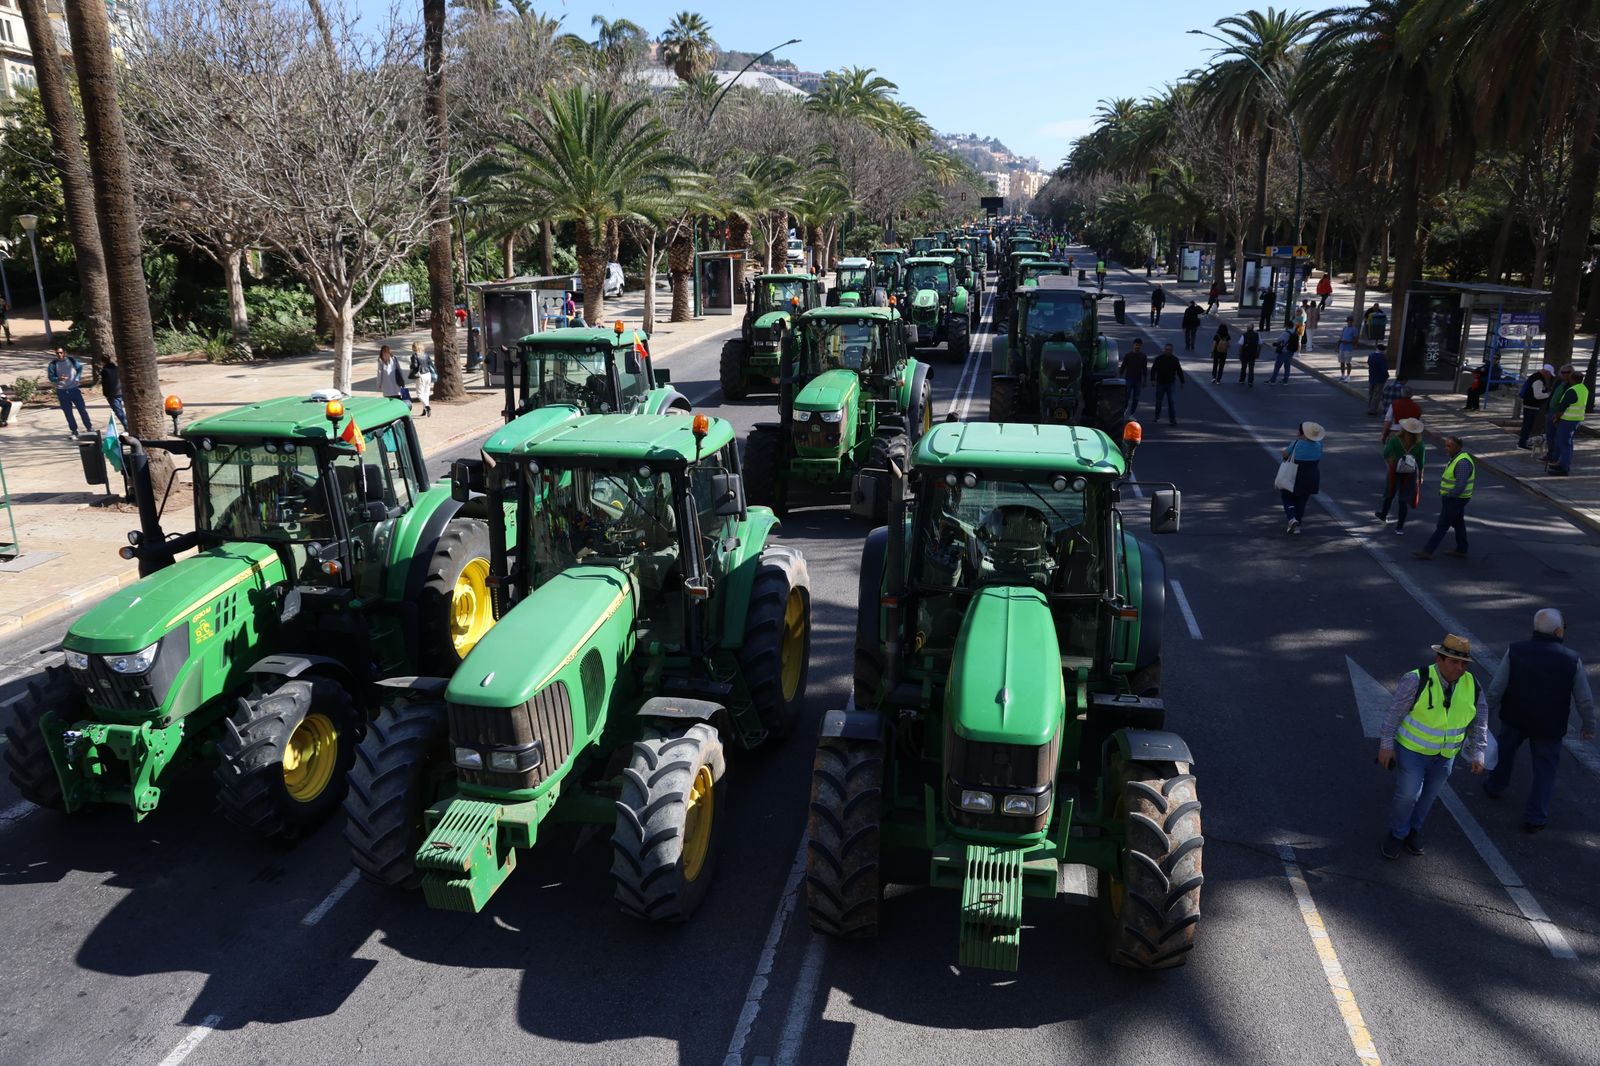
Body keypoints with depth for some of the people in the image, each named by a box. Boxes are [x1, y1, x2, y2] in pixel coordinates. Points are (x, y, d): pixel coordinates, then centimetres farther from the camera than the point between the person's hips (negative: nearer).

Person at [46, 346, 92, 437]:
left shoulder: (71, 360, -1)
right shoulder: (53, 364, -3)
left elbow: (80, 368, 14)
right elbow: (51, 377, -2)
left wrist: (77, 378, 1)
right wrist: (58, 379, -22)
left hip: (74, 388, 0)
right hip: (62, 391, 0)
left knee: (82, 409, 2)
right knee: (68, 412, 5)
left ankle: (89, 427, 12)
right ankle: (74, 431, 13)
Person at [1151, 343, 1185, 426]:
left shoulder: (1175, 360, 1)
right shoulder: (1159, 359, -3)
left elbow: (1179, 371, 9)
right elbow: (1153, 370, -5)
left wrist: (1182, 381, 9)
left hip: (1171, 384, 0)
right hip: (1160, 383, 0)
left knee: (1171, 402, -6)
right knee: (1158, 401, 12)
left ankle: (1173, 420, -6)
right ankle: (1157, 417, 33)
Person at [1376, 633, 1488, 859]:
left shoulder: (1472, 686, -9)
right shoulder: (1417, 680, -23)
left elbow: (1479, 722, 2)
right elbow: (1395, 711, -16)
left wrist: (1478, 754, -4)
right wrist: (1386, 745, -15)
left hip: (1445, 754, 4)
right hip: (1412, 749, -4)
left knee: (1429, 795, 17)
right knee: (1408, 793, -3)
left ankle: (1414, 829, 41)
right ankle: (1397, 833, 22)